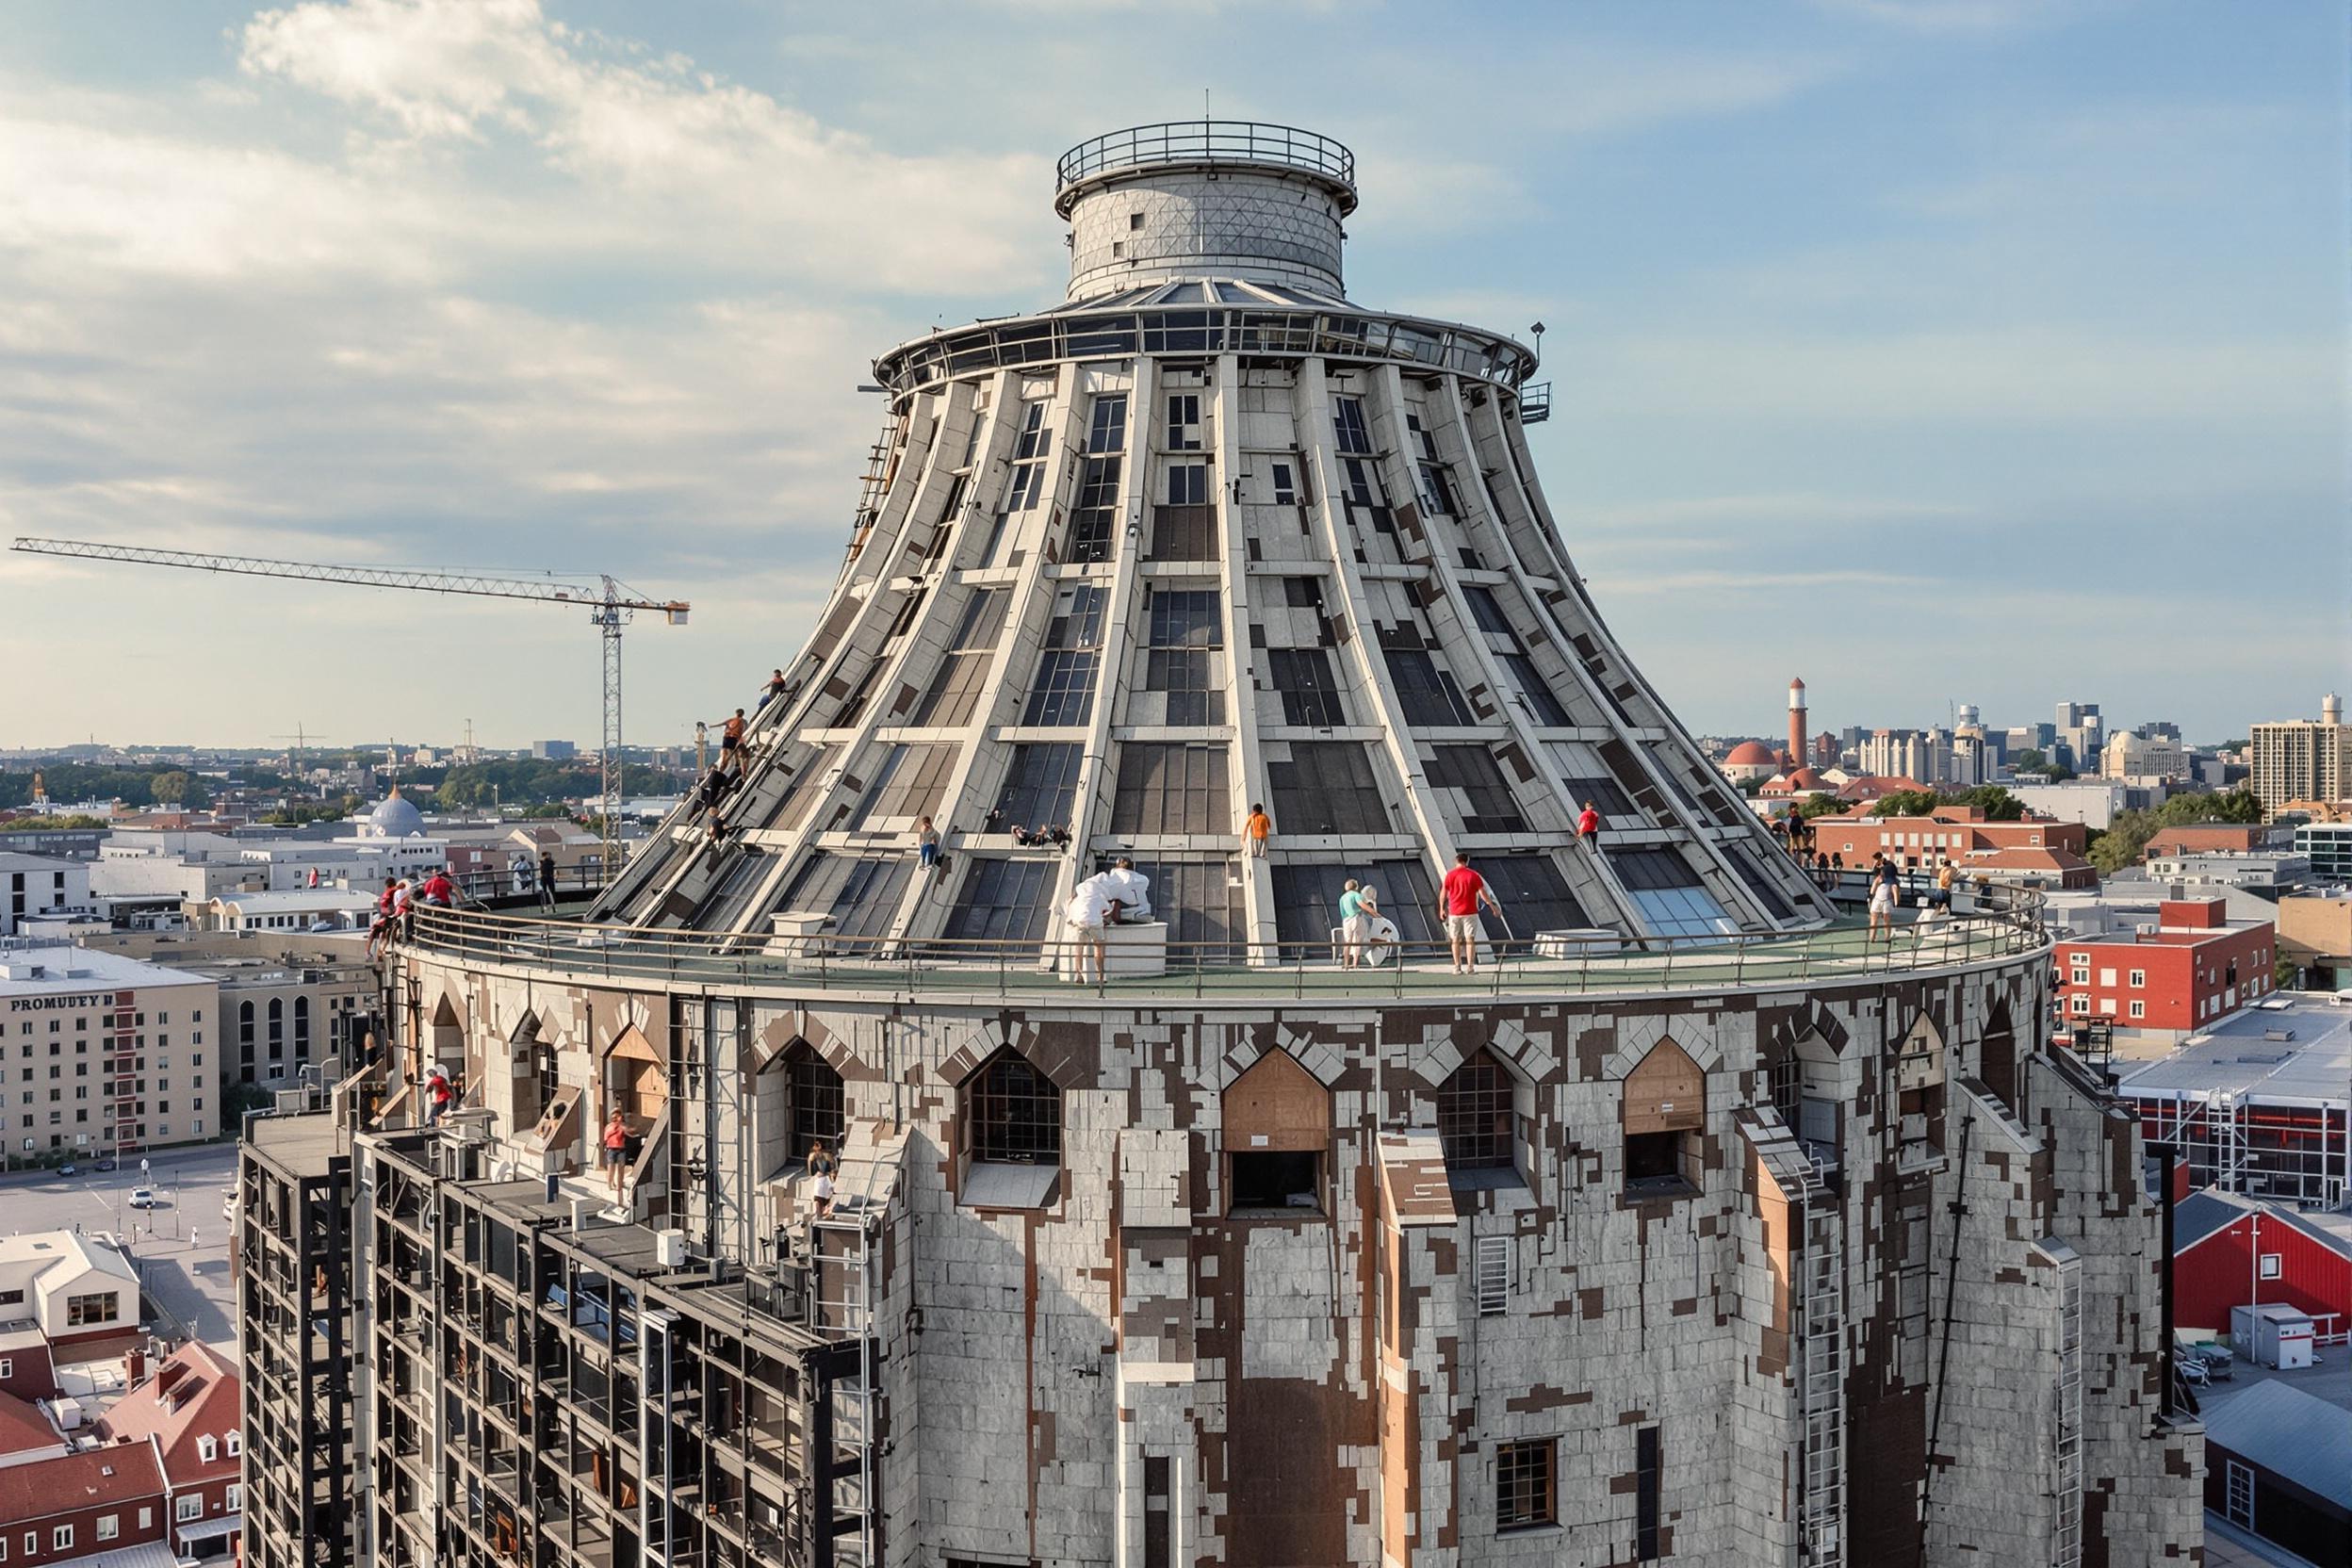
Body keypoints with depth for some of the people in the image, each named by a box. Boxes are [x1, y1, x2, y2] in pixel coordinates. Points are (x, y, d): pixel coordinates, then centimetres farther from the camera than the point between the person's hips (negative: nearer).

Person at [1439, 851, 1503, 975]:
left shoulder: (1450, 875, 0)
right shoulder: (1473, 875, -3)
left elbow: (1444, 893, 4)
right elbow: (1483, 893, -4)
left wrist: (1442, 908, 17)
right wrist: (1494, 907, 3)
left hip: (1454, 913, 1)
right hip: (1470, 913, -1)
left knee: (1455, 940, 9)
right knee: (1470, 940, 0)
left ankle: (1457, 967, 9)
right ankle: (1470, 967, -4)